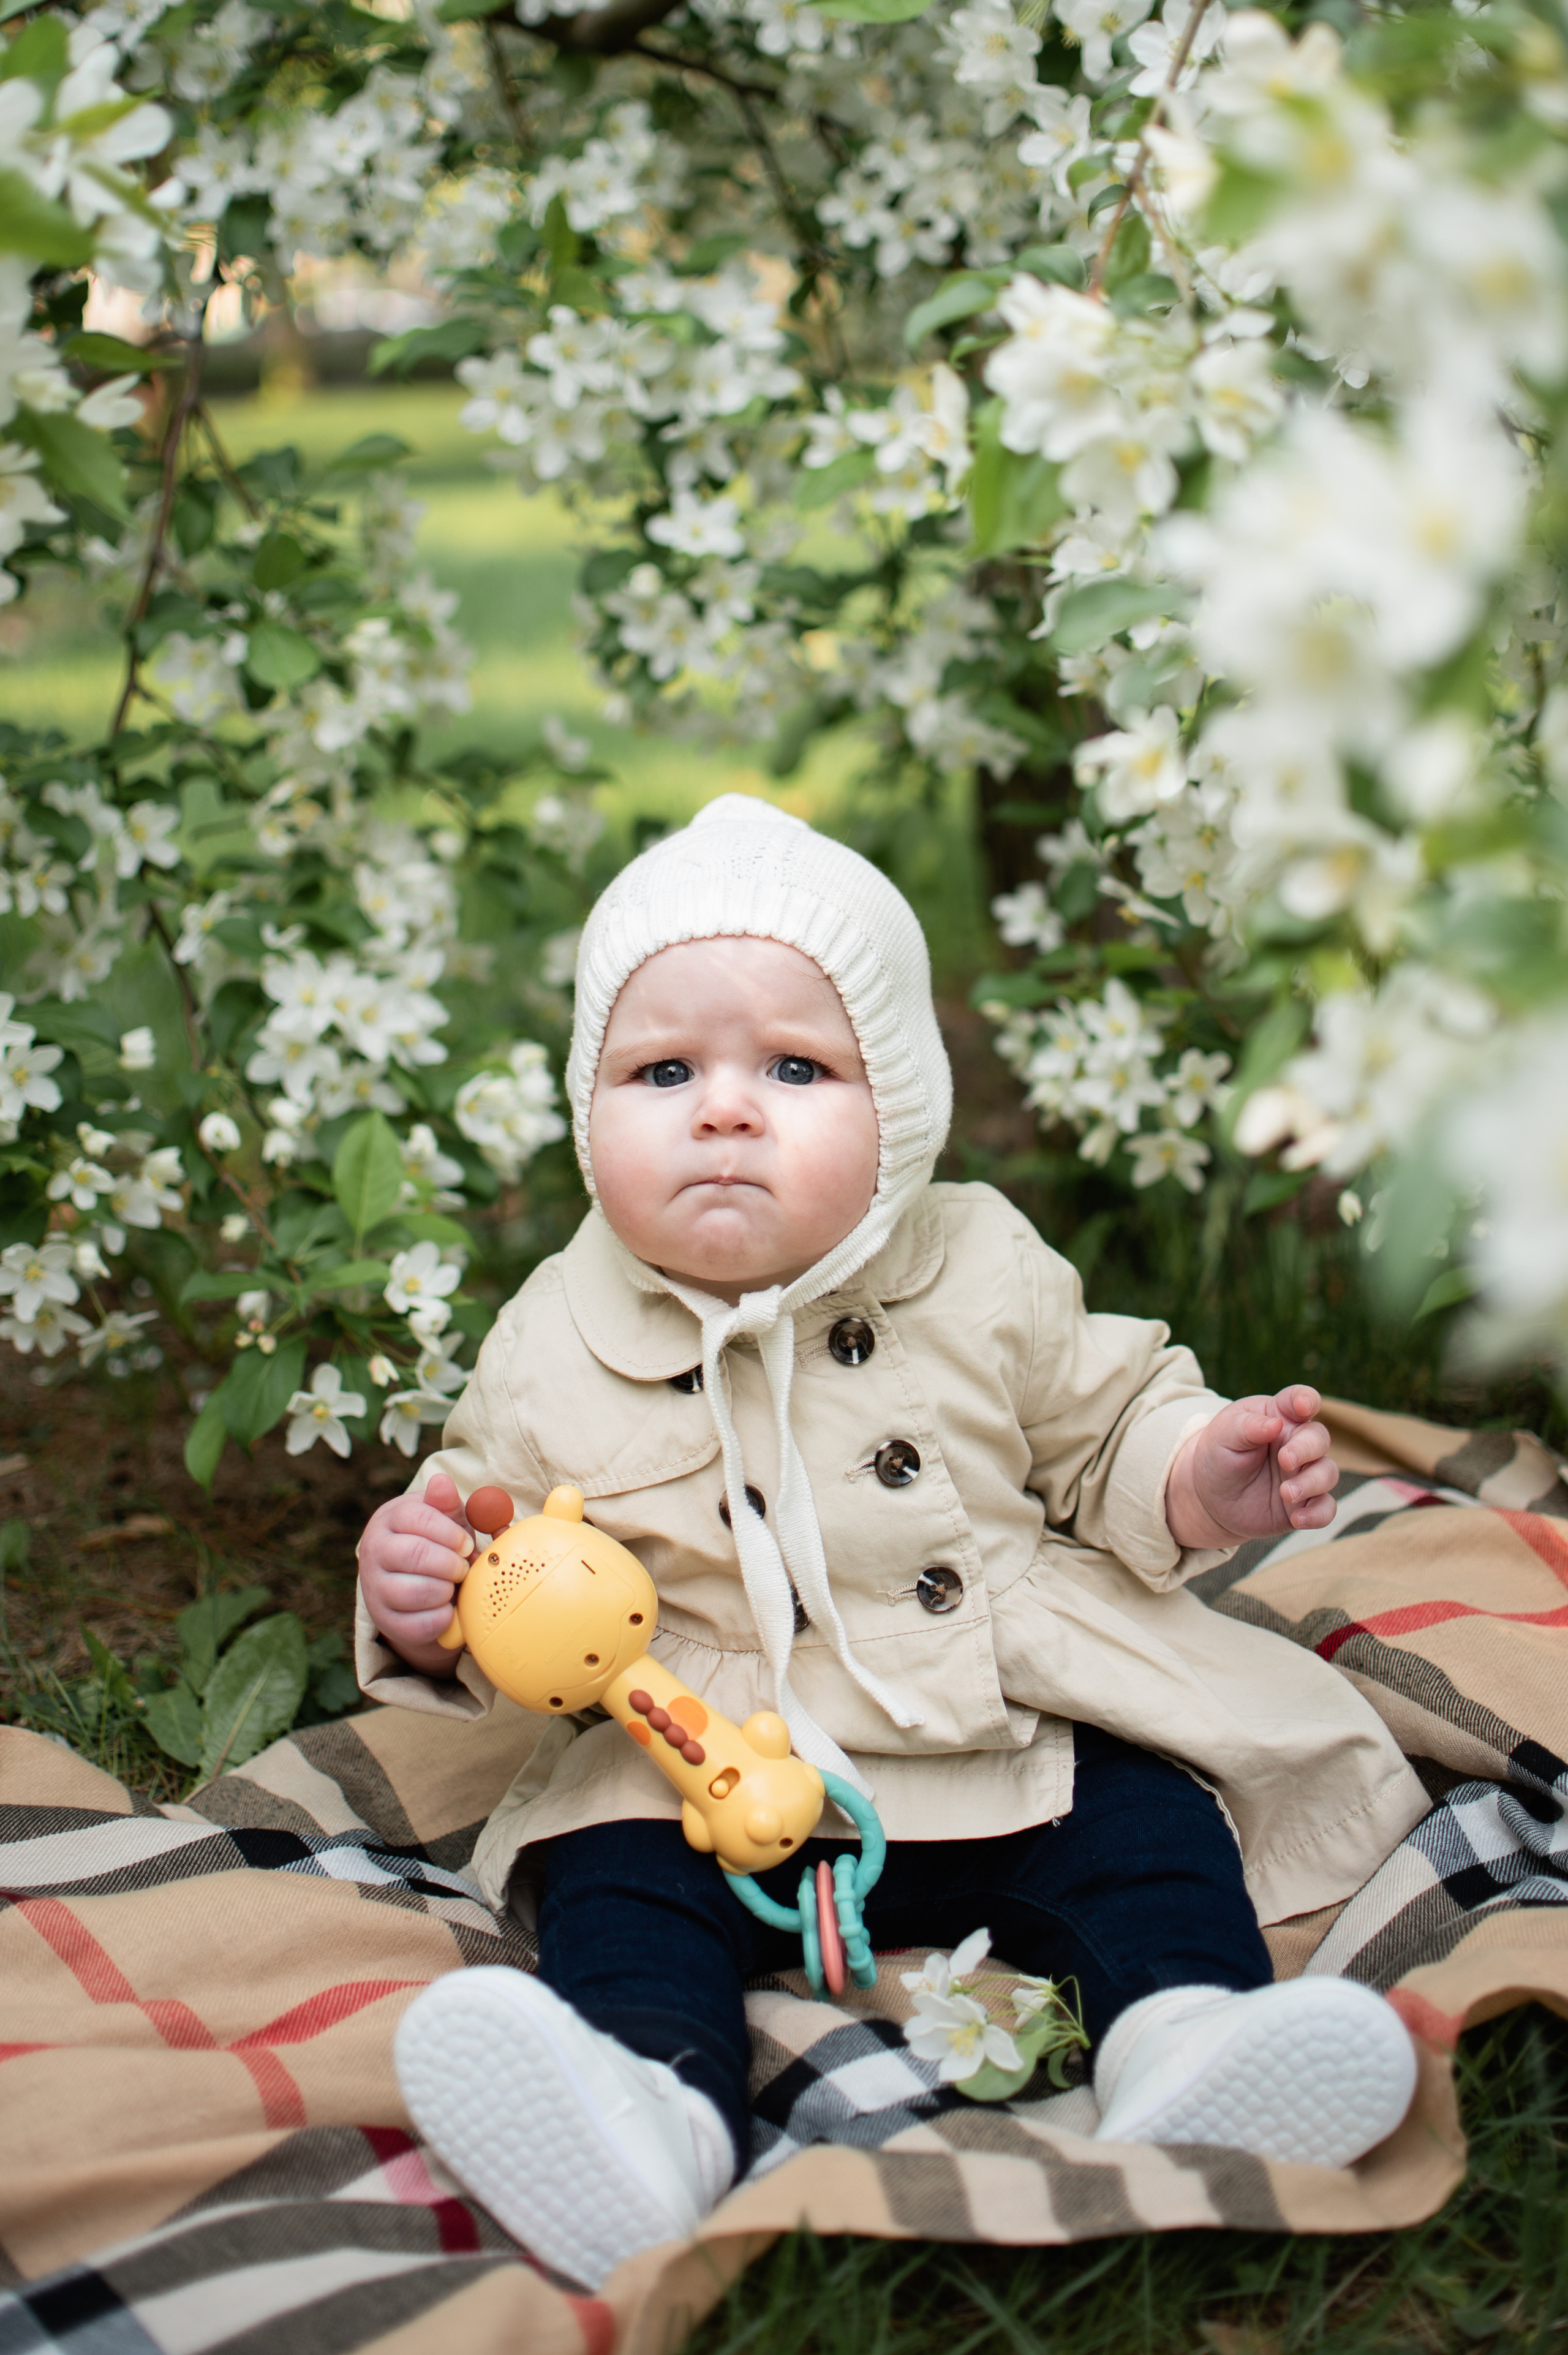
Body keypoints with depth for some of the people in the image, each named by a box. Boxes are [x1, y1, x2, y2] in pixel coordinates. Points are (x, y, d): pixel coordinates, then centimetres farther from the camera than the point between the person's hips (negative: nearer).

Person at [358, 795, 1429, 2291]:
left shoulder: (985, 1278, -1)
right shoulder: (557, 1345, -3)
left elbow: (1104, 1428, 11)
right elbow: (494, 1511, 7)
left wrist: (1196, 1482, -10)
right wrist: (425, 1613, -16)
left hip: (1025, 1740, 1)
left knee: (1150, 1827, -20)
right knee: (613, 1885, -24)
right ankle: (653, 2101, -45)